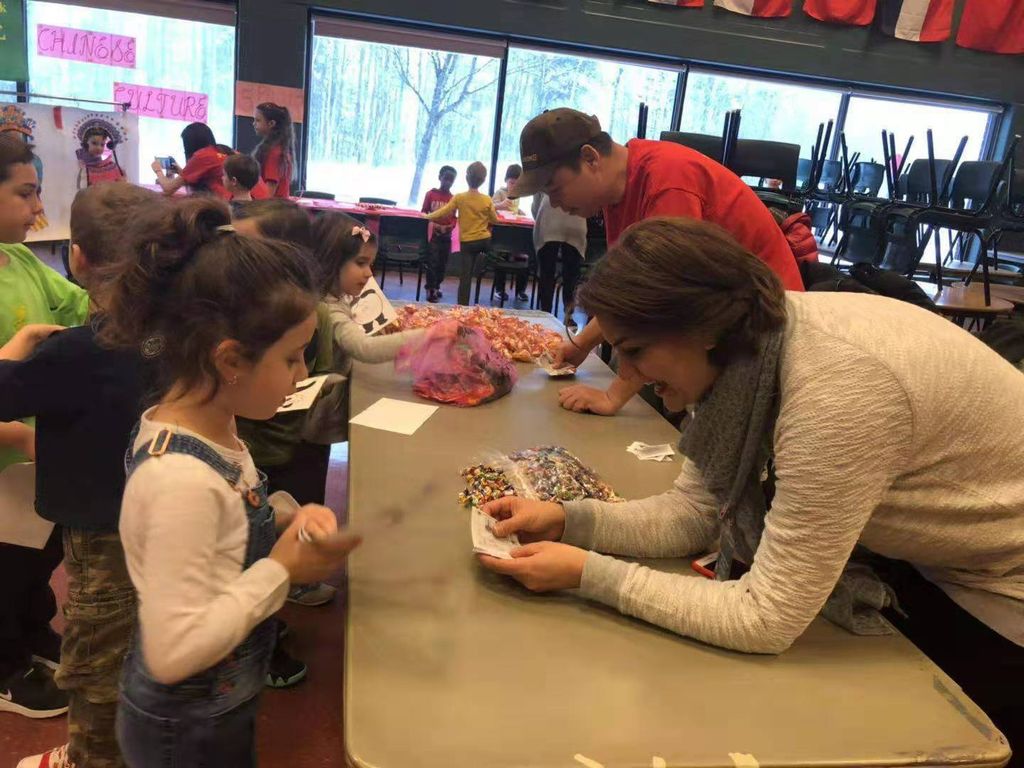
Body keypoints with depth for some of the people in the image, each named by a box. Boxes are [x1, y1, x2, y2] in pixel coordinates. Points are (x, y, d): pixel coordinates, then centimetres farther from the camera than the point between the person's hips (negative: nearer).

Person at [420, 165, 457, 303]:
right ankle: (430, 290, -2)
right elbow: (423, 213, -1)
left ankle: (436, 287, 26)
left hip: (446, 235, 4)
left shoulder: (454, 198, 6)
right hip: (433, 233, -4)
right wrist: (433, 225, -15)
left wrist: (450, 226, -12)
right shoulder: (431, 194, -1)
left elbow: (454, 217, 9)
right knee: (432, 262, -7)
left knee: (443, 263, 11)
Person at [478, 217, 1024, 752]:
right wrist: (568, 520, -17)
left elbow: (766, 620, -32)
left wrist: (588, 574, -29)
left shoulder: (838, 390, -38)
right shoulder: (743, 351, -13)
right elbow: (693, 511, -6)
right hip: (923, 560, 6)